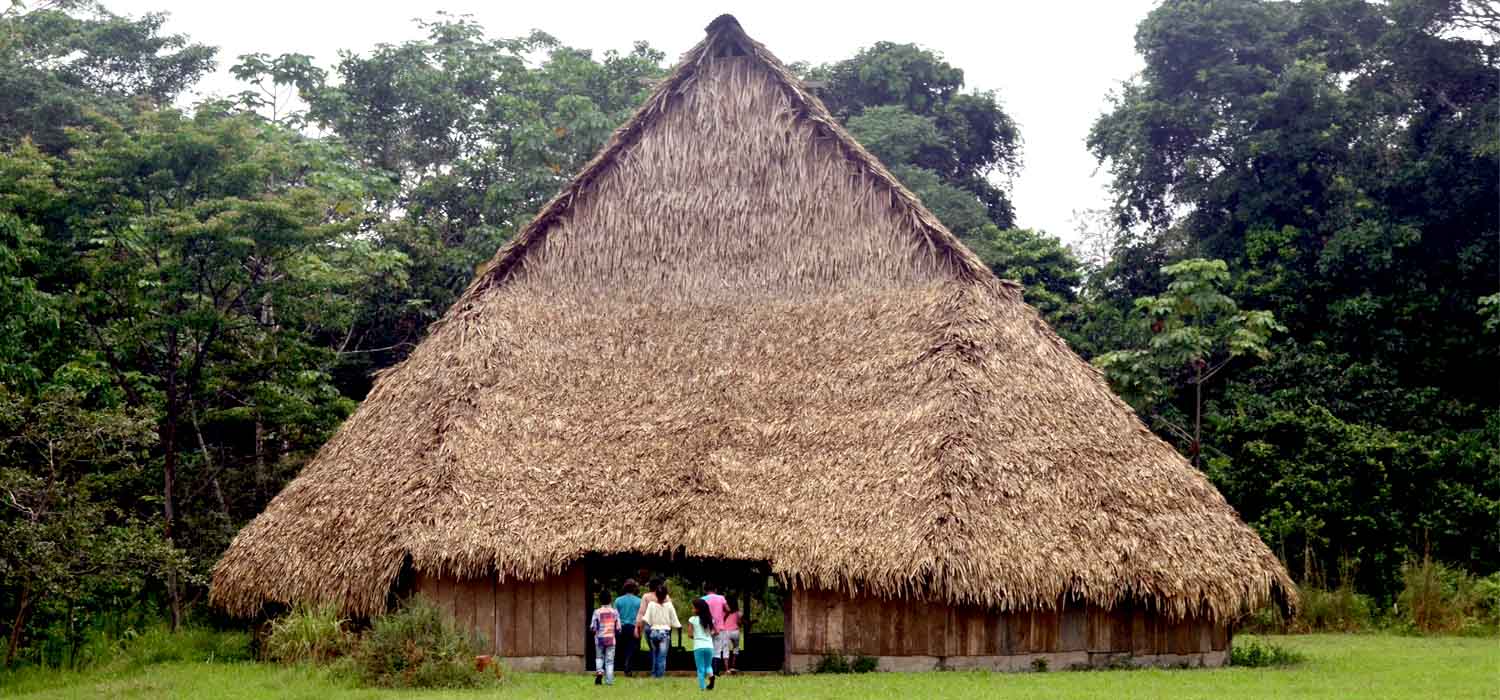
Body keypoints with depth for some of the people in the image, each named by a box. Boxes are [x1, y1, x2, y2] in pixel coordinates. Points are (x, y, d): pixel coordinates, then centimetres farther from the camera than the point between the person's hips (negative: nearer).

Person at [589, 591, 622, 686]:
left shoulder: (597, 612, -6)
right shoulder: (614, 611, -2)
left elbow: (592, 628, -7)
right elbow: (618, 628, -1)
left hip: (599, 638, 0)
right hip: (611, 639, 0)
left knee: (599, 657, 19)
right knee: (609, 660, 5)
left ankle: (599, 671, -5)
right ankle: (609, 680, -1)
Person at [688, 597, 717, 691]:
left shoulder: (692, 619, -5)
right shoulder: (710, 619, 6)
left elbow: (690, 634, -6)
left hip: (698, 646, -3)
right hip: (709, 646, 3)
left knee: (700, 669, 6)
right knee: (708, 665, 18)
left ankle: (702, 687, 2)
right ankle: (711, 676, -12)